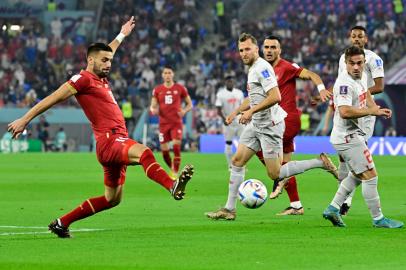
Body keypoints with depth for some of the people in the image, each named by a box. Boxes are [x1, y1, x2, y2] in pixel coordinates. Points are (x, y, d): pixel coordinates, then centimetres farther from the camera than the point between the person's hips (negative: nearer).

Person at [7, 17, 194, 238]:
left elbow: (106, 53, 43)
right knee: (143, 152, -36)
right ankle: (173, 187, -64)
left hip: (118, 142, 10)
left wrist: (122, 35, 56)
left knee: (112, 199, 12)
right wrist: (24, 120, -5)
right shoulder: (83, 79, -4)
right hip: (108, 142, -10)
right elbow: (53, 98, -4)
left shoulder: (100, 79, 21)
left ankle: (61, 223, 19)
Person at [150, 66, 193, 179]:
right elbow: (153, 106, 10)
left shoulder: (180, 88, 2)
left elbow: (190, 104, 9)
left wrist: (184, 111, -11)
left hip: (176, 123, -2)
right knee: (164, 150, 1)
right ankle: (172, 169, 24)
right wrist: (153, 110, -14)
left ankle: (175, 173, -11)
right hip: (163, 123, 2)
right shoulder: (157, 90, 6)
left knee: (176, 147, -16)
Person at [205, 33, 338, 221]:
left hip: (270, 125, -10)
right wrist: (236, 112, 22)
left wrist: (251, 111, -22)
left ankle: (321, 162, 2)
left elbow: (275, 97, -25)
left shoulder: (262, 68, -16)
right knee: (237, 161, 5)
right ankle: (229, 209, 9)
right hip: (256, 125, 10)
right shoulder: (252, 69, 15)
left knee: (275, 174, -8)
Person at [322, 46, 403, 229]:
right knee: (370, 176, -7)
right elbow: (345, 112, -35)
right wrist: (372, 111, -29)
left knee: (357, 175, 23)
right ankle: (378, 219, 0)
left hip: (355, 135, 10)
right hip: (348, 137, -10)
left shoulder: (362, 76, 7)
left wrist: (375, 108, 11)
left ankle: (333, 208, 24)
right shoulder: (345, 83, -23)